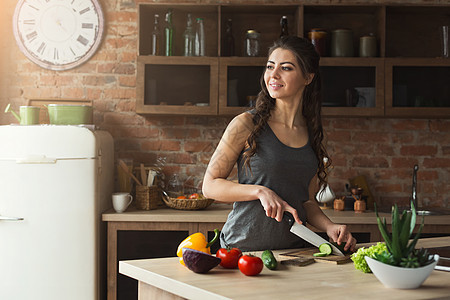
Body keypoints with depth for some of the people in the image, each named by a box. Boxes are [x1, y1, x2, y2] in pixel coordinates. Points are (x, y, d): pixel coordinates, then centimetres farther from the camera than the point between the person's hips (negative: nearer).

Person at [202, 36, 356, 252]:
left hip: (293, 248, 5)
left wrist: (330, 227, -2)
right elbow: (210, 185, -2)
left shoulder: (311, 133, 10)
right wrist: (261, 191, -14)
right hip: (243, 248, -4)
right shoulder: (246, 124, -4)